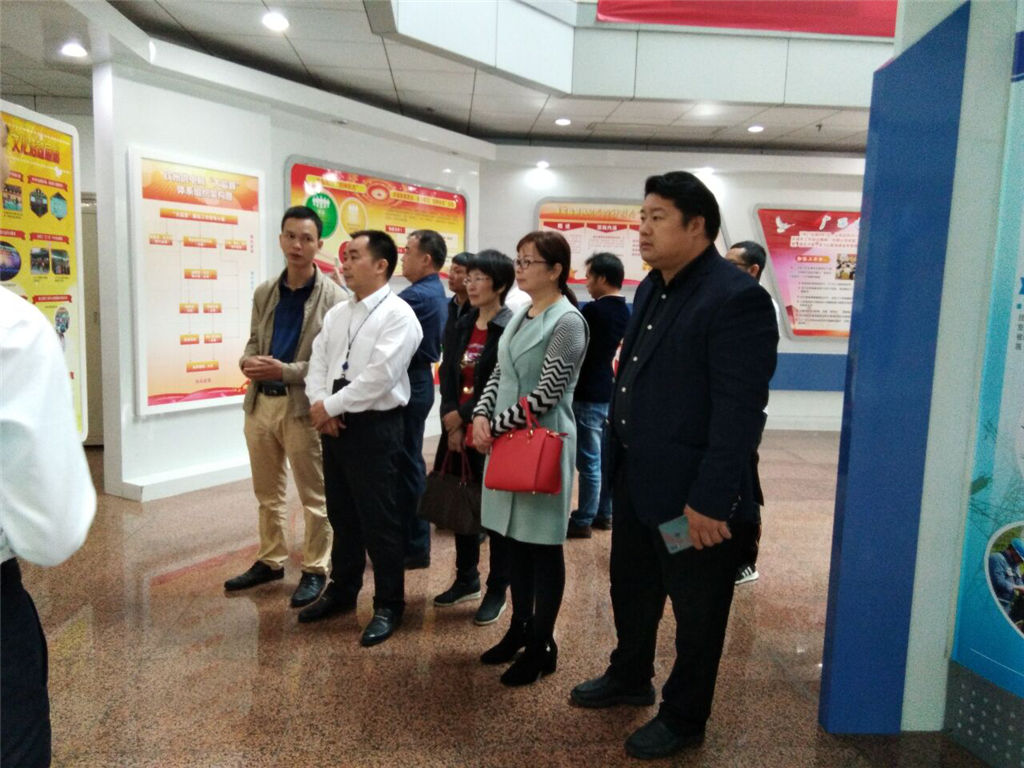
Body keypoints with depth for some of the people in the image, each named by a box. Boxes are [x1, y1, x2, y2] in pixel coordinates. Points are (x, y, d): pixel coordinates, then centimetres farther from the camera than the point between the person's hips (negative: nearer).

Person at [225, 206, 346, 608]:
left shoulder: (334, 298, -9)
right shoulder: (264, 292, 11)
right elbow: (253, 342, 17)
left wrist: (284, 371, -19)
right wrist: (248, 362, -6)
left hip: (303, 406, -6)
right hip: (260, 402, 6)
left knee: (313, 496, 6)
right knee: (267, 493, 18)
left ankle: (315, 569, 19)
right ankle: (270, 560, 33)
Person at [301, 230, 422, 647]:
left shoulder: (398, 315, -12)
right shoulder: (336, 313, 12)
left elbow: (378, 376, -21)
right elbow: (317, 362, 8)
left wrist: (330, 406, -15)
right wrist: (318, 404, -10)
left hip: (374, 427, -7)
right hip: (333, 424, 8)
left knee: (379, 520, 1)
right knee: (341, 515, 18)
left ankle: (388, 605, 17)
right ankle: (341, 591, 35)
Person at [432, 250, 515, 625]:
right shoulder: (462, 326, 11)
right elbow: (448, 378, 8)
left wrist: (462, 416, -12)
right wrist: (451, 424, -5)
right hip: (458, 432, 7)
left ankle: (497, 591, 20)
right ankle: (466, 579, 33)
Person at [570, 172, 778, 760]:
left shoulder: (737, 297, -18)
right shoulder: (652, 289, 9)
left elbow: (740, 411, -23)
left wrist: (711, 500, -23)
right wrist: (617, 459, 14)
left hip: (692, 495, -8)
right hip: (637, 482, 9)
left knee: (696, 612, 13)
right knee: (631, 590, 24)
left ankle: (684, 719, 34)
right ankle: (629, 679, 48)